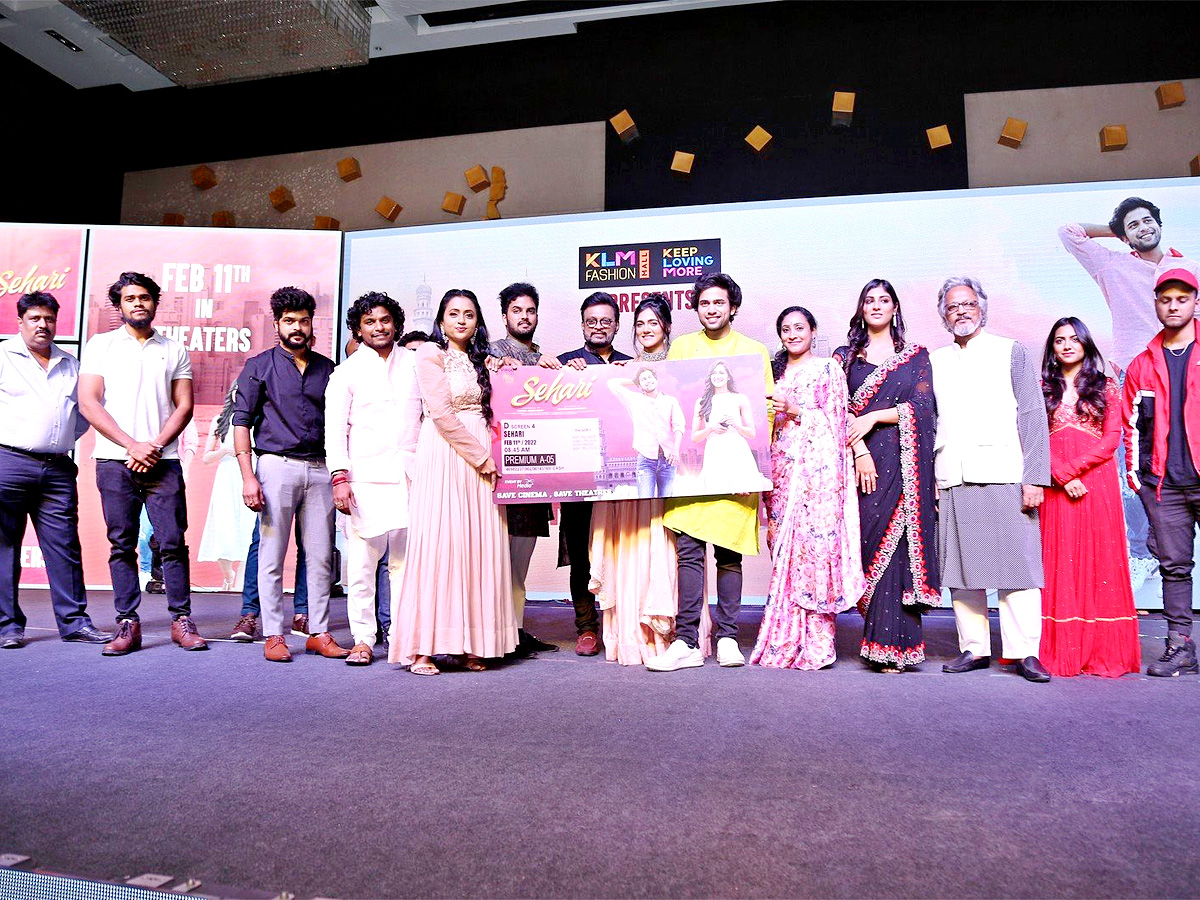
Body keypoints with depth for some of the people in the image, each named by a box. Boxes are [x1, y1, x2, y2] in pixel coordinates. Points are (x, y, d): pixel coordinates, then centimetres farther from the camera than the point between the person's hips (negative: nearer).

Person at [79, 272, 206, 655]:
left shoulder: (175, 350, 13)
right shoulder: (101, 345, 10)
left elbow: (184, 407, 7)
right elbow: (89, 403, 2)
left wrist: (155, 446, -7)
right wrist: (132, 445, -8)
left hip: (163, 462, 0)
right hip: (114, 461, 0)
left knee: (173, 541, -4)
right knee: (122, 545, 2)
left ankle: (181, 620, 3)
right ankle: (127, 624, 7)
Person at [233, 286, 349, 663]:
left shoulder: (327, 369, 13)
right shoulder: (260, 366, 5)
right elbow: (241, 420, 0)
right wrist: (248, 476, -9)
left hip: (320, 469, 3)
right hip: (277, 465, -3)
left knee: (320, 557, 4)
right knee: (271, 556, 0)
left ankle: (319, 633, 13)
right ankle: (273, 636, 9)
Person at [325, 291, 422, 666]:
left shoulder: (415, 363, 15)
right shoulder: (347, 372, 10)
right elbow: (335, 429, 4)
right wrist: (340, 477, -8)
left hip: (411, 476, 1)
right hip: (365, 479, -1)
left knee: (407, 561, 1)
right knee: (362, 561, -1)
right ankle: (363, 639, 9)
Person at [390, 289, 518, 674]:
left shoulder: (479, 360, 20)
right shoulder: (430, 353, 0)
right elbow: (441, 412, -10)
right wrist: (481, 455, -10)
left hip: (480, 461, 6)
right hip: (444, 458, -6)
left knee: (477, 546, 2)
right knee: (438, 544, -8)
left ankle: (470, 645, 7)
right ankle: (422, 648, -2)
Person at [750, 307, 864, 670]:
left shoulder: (829, 369, 6)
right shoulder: (776, 372, 21)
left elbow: (835, 421, -2)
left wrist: (796, 411, -12)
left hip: (817, 467, -5)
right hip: (782, 469, 5)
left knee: (814, 547, -10)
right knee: (784, 552, 0)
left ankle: (815, 646, -4)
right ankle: (784, 644, 5)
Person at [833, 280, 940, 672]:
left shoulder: (917, 356, 14)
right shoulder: (845, 356, 14)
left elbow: (923, 406, 1)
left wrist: (874, 417, -9)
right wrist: (859, 451, -11)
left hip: (905, 464, 0)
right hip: (863, 462, 0)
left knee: (900, 546, -5)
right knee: (874, 544, -4)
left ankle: (893, 644, -1)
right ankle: (888, 643, 3)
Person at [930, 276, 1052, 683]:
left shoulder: (1011, 352, 10)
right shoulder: (934, 361, 17)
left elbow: (1033, 417, 4)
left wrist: (1034, 478, -6)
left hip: (1004, 477, -2)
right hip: (952, 481, 3)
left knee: (1016, 563, -3)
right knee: (960, 567, 3)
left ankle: (1024, 652, 4)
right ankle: (974, 648, 12)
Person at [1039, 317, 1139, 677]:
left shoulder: (1106, 387, 10)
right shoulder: (1042, 389, 11)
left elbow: (1112, 439, 0)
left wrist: (1071, 468, -11)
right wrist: (1061, 477, -11)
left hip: (1098, 484, 0)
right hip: (1055, 486, 0)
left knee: (1099, 563, 0)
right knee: (1059, 563, 0)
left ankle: (1102, 652, 6)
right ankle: (1061, 651, 3)